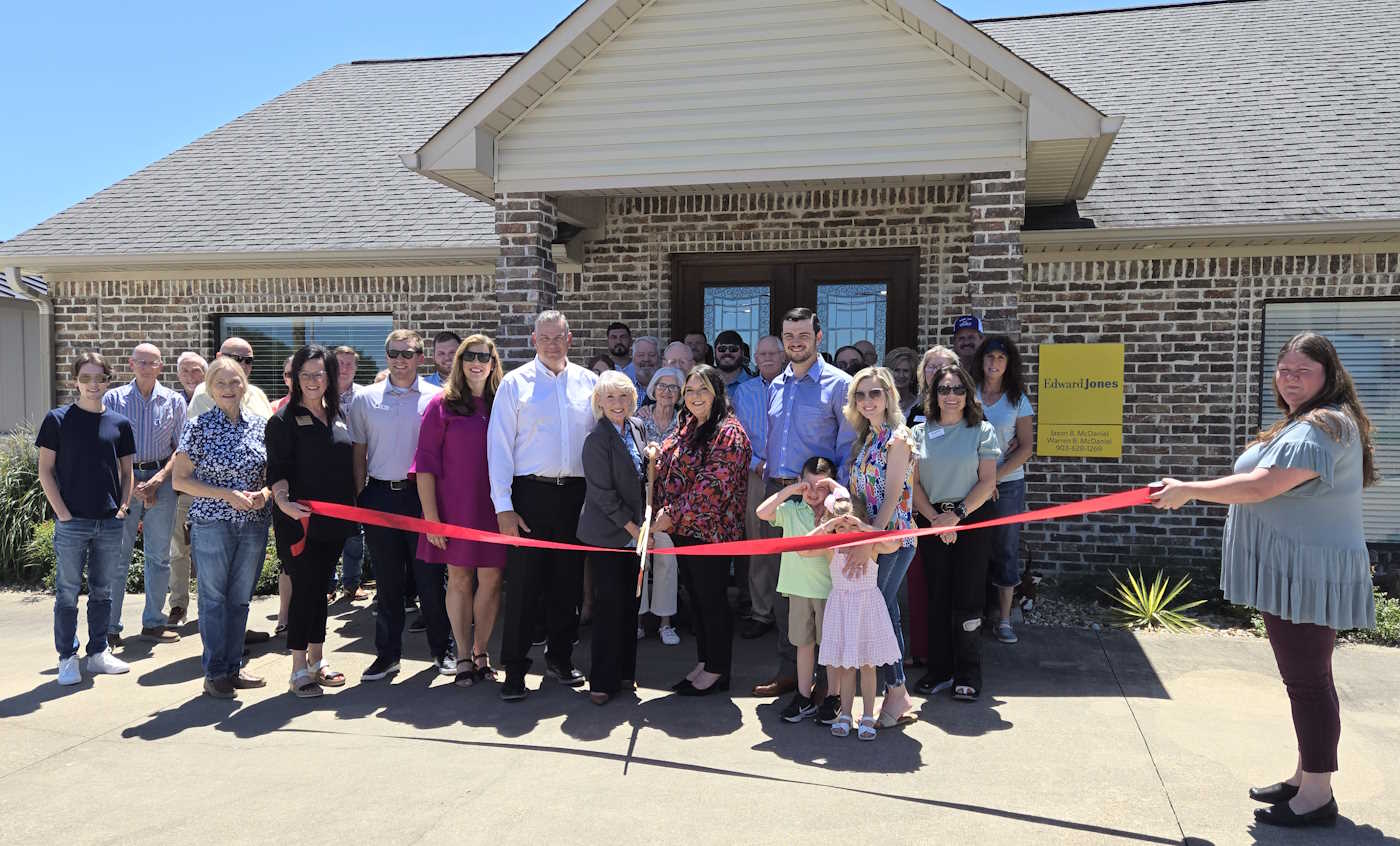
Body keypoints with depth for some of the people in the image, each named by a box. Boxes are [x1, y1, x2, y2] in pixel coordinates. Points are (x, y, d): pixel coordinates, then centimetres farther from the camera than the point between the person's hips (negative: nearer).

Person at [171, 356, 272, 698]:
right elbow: (180, 479, -6)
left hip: (253, 525, 4)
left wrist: (265, 493, -8)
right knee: (214, 597, 4)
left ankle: (233, 667, 24)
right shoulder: (199, 427, -5)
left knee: (240, 598, 12)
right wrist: (226, 495, -15)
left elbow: (273, 473, 14)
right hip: (212, 524, -3)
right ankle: (214, 673, 15)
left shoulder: (261, 425, 5)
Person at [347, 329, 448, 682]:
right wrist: (359, 497, 3)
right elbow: (359, 453, 10)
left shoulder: (435, 398, 1)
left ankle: (442, 649, 17)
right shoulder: (365, 399, 6)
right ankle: (388, 653, 20)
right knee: (387, 581, 9)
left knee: (429, 577, 3)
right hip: (380, 496, 2)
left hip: (422, 494, -2)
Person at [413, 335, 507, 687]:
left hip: (492, 508, 2)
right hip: (454, 508, -2)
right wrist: (431, 516, -8)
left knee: (491, 579, 4)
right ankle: (463, 657, 17)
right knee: (459, 579, 5)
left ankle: (481, 652, 20)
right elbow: (426, 463, -2)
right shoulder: (442, 404, 0)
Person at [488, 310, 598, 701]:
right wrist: (503, 506, -9)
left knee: (568, 581, 12)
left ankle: (560, 658, 27)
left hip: (576, 493, 3)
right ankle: (514, 669, 9)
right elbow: (499, 445, -3)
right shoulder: (515, 383, 0)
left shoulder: (588, 382, 9)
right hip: (531, 493, -3)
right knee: (523, 582, -2)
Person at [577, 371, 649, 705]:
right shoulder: (597, 439, -14)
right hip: (607, 535, -6)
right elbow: (603, 495, -15)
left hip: (633, 532, 7)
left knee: (630, 603, 11)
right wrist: (633, 528, -12)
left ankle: (624, 674, 22)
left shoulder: (637, 427, 8)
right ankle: (603, 682, 8)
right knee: (610, 605, -3)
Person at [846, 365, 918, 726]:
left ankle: (896, 692, 6)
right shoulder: (866, 438, 14)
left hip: (891, 538, -8)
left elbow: (892, 495, -16)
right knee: (884, 611, 11)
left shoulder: (897, 438, -10)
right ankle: (897, 691, 21)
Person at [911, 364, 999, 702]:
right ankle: (939, 670, 18)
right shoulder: (920, 432, 7)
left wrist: (957, 514, -13)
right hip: (932, 521, 2)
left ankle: (968, 674, 11)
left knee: (967, 599, -2)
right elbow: (914, 483, 4)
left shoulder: (982, 430, 2)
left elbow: (988, 481, -3)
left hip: (972, 521, -2)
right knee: (937, 597, 6)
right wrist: (934, 519, -9)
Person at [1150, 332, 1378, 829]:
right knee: (1304, 678, 16)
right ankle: (1306, 779, 27)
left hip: (1307, 577, -11)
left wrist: (1188, 491, -17)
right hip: (1293, 572, 11)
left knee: (1307, 680, -4)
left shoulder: (1323, 428, -17)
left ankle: (1316, 797, 5)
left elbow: (1261, 486, -26)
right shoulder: (1304, 423, 18)